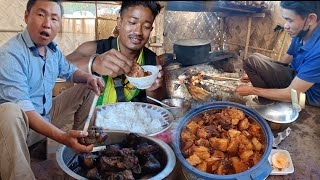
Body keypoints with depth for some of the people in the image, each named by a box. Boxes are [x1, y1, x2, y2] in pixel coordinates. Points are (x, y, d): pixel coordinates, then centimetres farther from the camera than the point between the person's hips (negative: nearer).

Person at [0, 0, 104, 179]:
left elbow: (70, 71, 20)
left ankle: (84, 144, 13)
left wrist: (88, 77, -5)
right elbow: (23, 109, -30)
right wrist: (62, 136, -42)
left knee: (88, 89, 7)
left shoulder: (53, 49, 2)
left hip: (48, 117, 8)